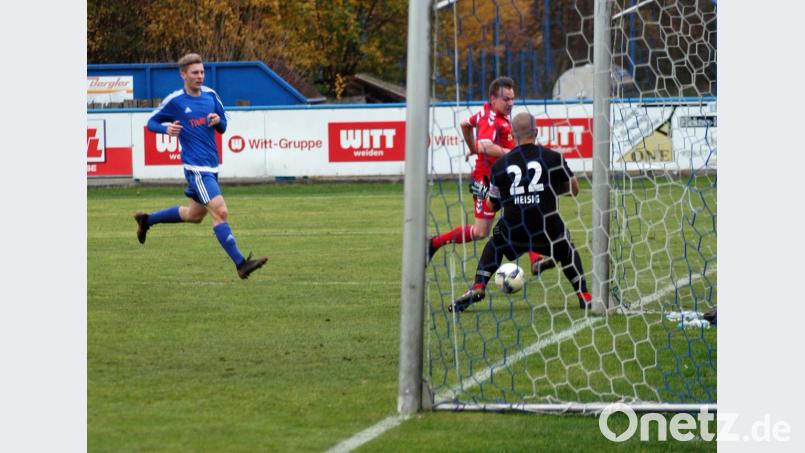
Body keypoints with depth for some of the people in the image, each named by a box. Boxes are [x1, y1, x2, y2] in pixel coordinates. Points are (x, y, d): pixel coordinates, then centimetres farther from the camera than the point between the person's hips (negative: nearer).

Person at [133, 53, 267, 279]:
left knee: (194, 214, 22)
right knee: (220, 212, -17)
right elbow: (152, 122, 6)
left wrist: (218, 121, -6)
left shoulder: (210, 95, 9)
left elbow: (223, 127, 18)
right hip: (196, 167, -7)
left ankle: (146, 220, 41)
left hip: (211, 167, 8)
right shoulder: (174, 101, -5)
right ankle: (241, 264, -19)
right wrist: (167, 129, -16)